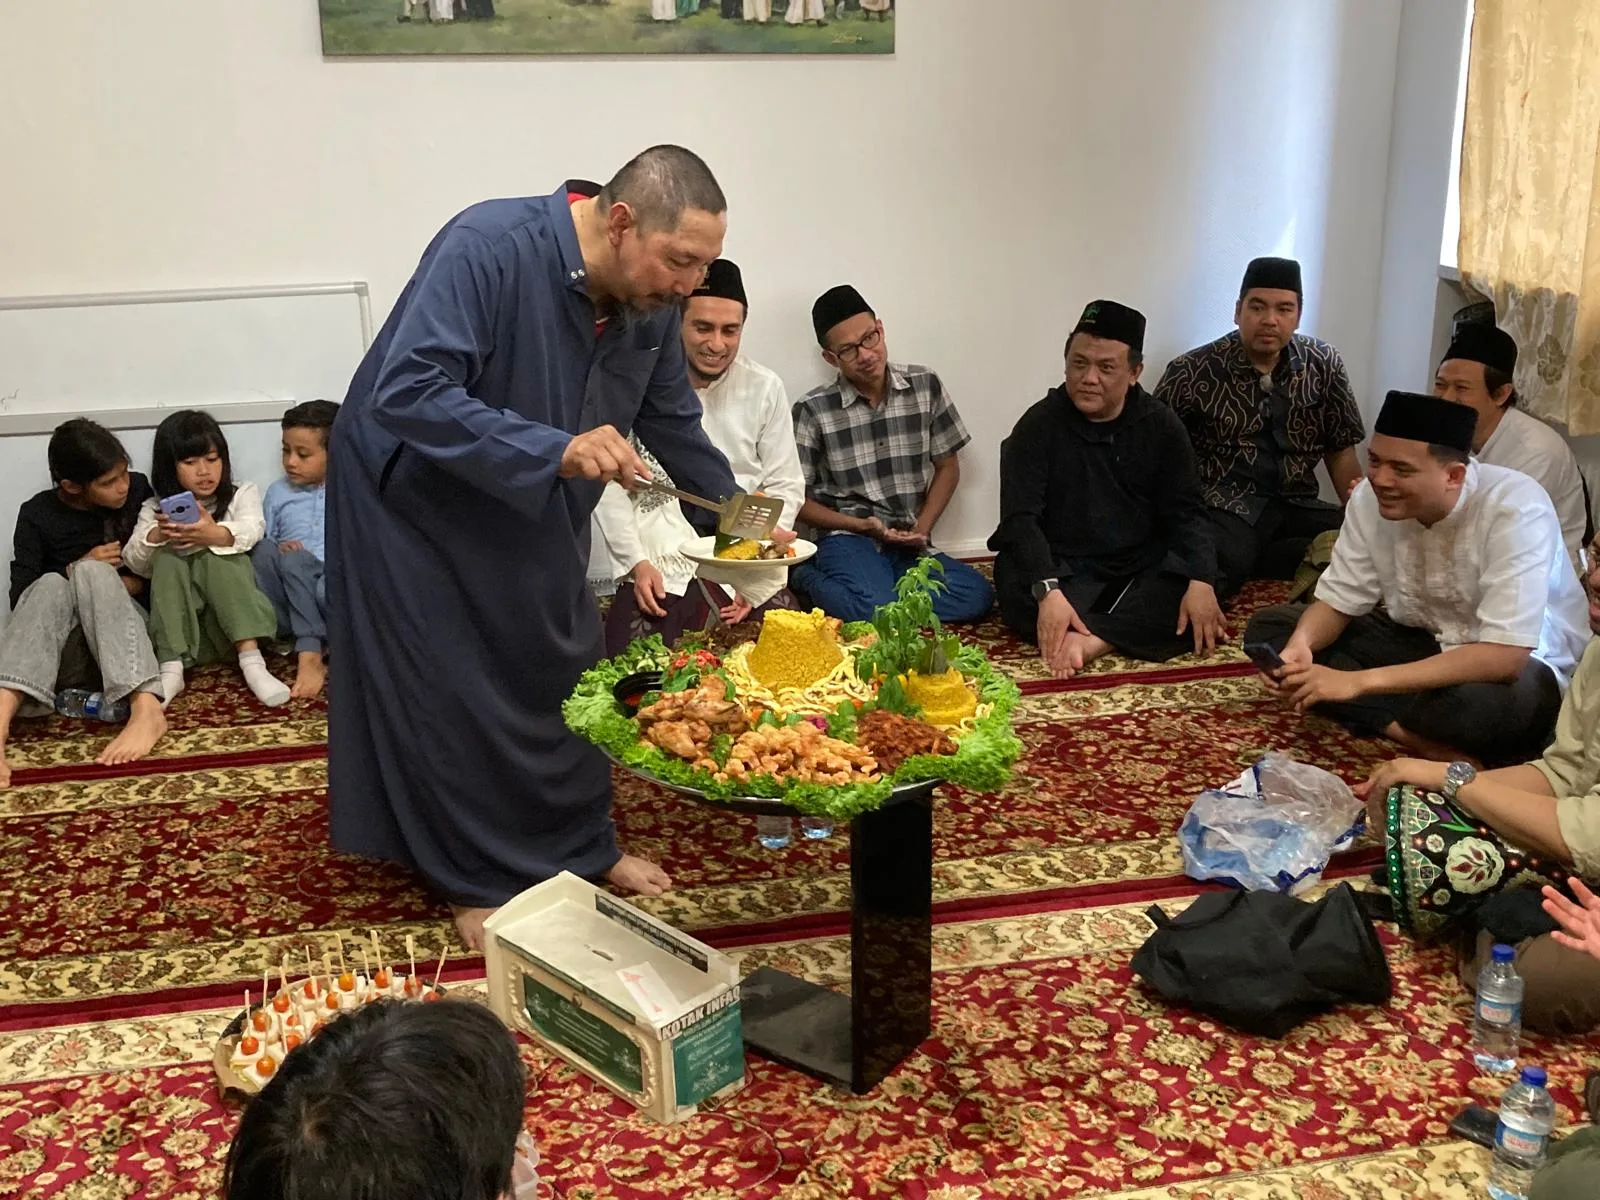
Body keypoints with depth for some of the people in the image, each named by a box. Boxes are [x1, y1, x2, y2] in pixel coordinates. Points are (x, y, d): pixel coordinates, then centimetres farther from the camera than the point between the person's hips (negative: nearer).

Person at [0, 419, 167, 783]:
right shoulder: (38, 514, 1)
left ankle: (145, 709, -50)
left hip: (130, 632, 0)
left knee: (94, 573, -28)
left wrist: (135, 583, -8)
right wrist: (77, 570, -14)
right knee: (52, 585, -30)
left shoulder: (140, 491, 3)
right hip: (62, 647, 0)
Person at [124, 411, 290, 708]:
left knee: (215, 555, -27)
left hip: (230, 612, -1)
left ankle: (251, 660, -40)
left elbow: (251, 530, -12)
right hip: (183, 619, 2)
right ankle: (171, 668, -36)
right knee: (166, 558, -24)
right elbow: (133, 560, 0)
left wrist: (214, 534, -34)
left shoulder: (242, 494, 11)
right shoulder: (156, 510, 14)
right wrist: (156, 535, -22)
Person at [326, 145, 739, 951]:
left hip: (536, 515, 7)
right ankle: (477, 880, 17)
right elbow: (406, 396, -38)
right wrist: (555, 451, -44)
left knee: (566, 671, 12)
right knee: (454, 694, 1)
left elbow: (674, 424, 5)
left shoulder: (650, 304, -11)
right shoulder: (486, 249, -32)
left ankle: (581, 847, 30)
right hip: (417, 498, -6)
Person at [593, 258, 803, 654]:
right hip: (661, 565, -2)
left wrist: (761, 559, -4)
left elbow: (787, 486, 9)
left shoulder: (765, 388, 6)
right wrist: (635, 563, -9)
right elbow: (611, 482, 2)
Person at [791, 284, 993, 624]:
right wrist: (863, 526, -11)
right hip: (848, 538, -4)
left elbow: (947, 466, 12)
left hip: (909, 546, 4)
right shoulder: (813, 410, -5)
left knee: (977, 595, -22)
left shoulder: (926, 386, 4)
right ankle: (810, 579, -4)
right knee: (877, 610, -33)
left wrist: (922, 528, -2)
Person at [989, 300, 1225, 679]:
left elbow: (1186, 512, -1)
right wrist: (1048, 591, -33)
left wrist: (1201, 582, -21)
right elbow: (1020, 517, -15)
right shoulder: (1038, 425, -5)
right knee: (1015, 585, -34)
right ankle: (1125, 634, -38)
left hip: (1142, 568, 2)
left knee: (1194, 590, -29)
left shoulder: (1161, 426, 3)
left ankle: (1088, 641, -39)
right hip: (1063, 569, -2)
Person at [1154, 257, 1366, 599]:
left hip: (1297, 507, 6)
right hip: (1224, 508, -6)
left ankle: (1245, 557, -15)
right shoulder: (1192, 372, -3)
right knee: (1210, 563, -40)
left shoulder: (1324, 365, 8)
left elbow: (1340, 451, 15)